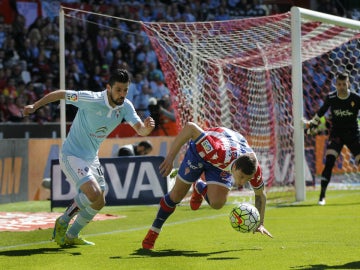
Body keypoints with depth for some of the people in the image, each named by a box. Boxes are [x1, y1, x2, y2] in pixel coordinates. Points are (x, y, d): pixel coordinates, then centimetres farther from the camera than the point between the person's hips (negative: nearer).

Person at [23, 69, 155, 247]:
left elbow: (140, 130, -14)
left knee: (98, 202, 15)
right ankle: (63, 222, 3)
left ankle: (71, 235, 33)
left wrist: (147, 127, -38)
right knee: (94, 195, -22)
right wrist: (35, 106, -6)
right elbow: (60, 94, -13)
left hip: (91, 157, 8)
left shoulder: (126, 106, -6)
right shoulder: (91, 100, -24)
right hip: (72, 156, -8)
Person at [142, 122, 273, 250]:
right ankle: (154, 231, 29)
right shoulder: (219, 153, -49)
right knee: (177, 195, 3)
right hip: (199, 151, -3)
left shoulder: (253, 168, -34)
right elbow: (190, 127, -48)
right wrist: (170, 157, -46)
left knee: (217, 203, -17)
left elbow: (260, 194, -11)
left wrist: (260, 224, -11)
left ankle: (200, 188, 21)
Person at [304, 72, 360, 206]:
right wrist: (312, 124, 17)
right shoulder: (331, 97, -7)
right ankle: (322, 196, -13)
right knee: (329, 163, -16)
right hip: (336, 134, 0)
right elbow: (321, 111, 11)